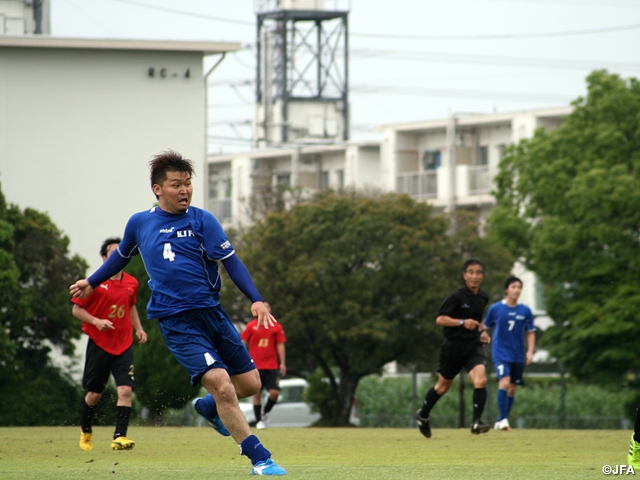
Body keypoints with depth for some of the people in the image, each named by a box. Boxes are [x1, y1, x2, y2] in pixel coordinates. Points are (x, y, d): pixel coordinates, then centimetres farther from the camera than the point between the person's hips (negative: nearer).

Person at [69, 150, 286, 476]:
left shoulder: (201, 221, 2)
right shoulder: (139, 223, 7)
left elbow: (231, 262, -4)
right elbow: (122, 255, 28)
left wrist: (256, 299, -16)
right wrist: (92, 282, 37)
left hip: (212, 313, 2)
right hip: (176, 323, -2)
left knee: (250, 383, 4)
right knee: (220, 383, -18)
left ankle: (209, 407, 37)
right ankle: (259, 460, -12)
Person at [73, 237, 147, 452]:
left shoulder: (131, 283, 5)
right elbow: (76, 309, -6)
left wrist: (138, 328, 10)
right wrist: (96, 322, -21)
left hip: (124, 345, 3)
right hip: (99, 345, -3)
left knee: (125, 390, -14)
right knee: (94, 394, 6)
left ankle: (120, 437, -17)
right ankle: (85, 432, 30)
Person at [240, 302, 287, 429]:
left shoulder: (277, 327, 6)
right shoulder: (251, 326, 3)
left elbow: (280, 346, 6)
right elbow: (243, 344, 7)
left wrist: (282, 364, -1)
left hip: (272, 366, 1)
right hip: (255, 366, -1)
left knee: (275, 392, -10)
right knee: (257, 393, -2)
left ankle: (265, 413, 16)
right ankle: (259, 420, 7)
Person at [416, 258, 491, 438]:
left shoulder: (483, 298, 8)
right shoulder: (456, 296, -13)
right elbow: (440, 319, -15)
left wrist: (481, 332, 10)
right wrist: (462, 322, -26)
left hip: (474, 346, 4)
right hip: (454, 347, -4)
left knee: (480, 380, -21)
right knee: (443, 386, 12)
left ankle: (476, 422, -17)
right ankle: (422, 415, 36)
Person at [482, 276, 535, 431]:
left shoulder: (525, 311, 1)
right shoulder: (495, 309, -4)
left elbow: (531, 332, 7)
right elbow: (485, 328, 9)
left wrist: (530, 351, -3)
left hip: (518, 355, 3)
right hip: (500, 353, -3)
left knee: (512, 389, 8)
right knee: (504, 382, -21)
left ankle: (501, 421, 21)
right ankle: (502, 419, -21)